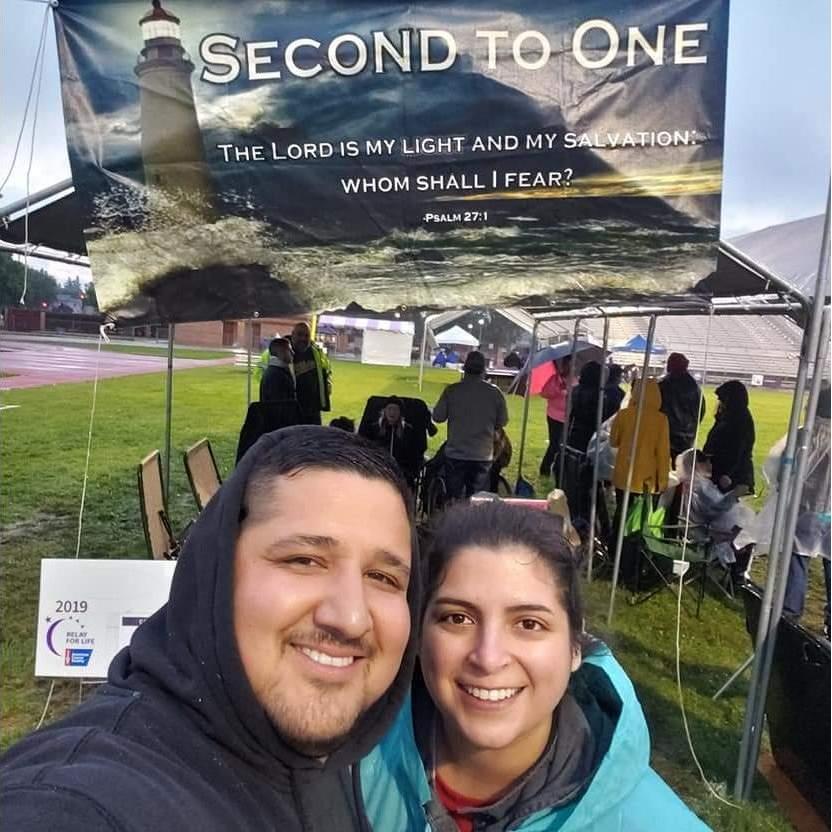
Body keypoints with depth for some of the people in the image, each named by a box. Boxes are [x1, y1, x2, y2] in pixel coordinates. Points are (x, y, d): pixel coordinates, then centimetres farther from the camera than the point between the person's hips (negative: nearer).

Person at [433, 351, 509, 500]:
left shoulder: (452, 390, -9)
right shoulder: (495, 393, -5)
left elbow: (438, 416, -4)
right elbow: (502, 422, 2)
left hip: (456, 455, -1)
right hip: (483, 456, 1)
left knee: (453, 501, 10)